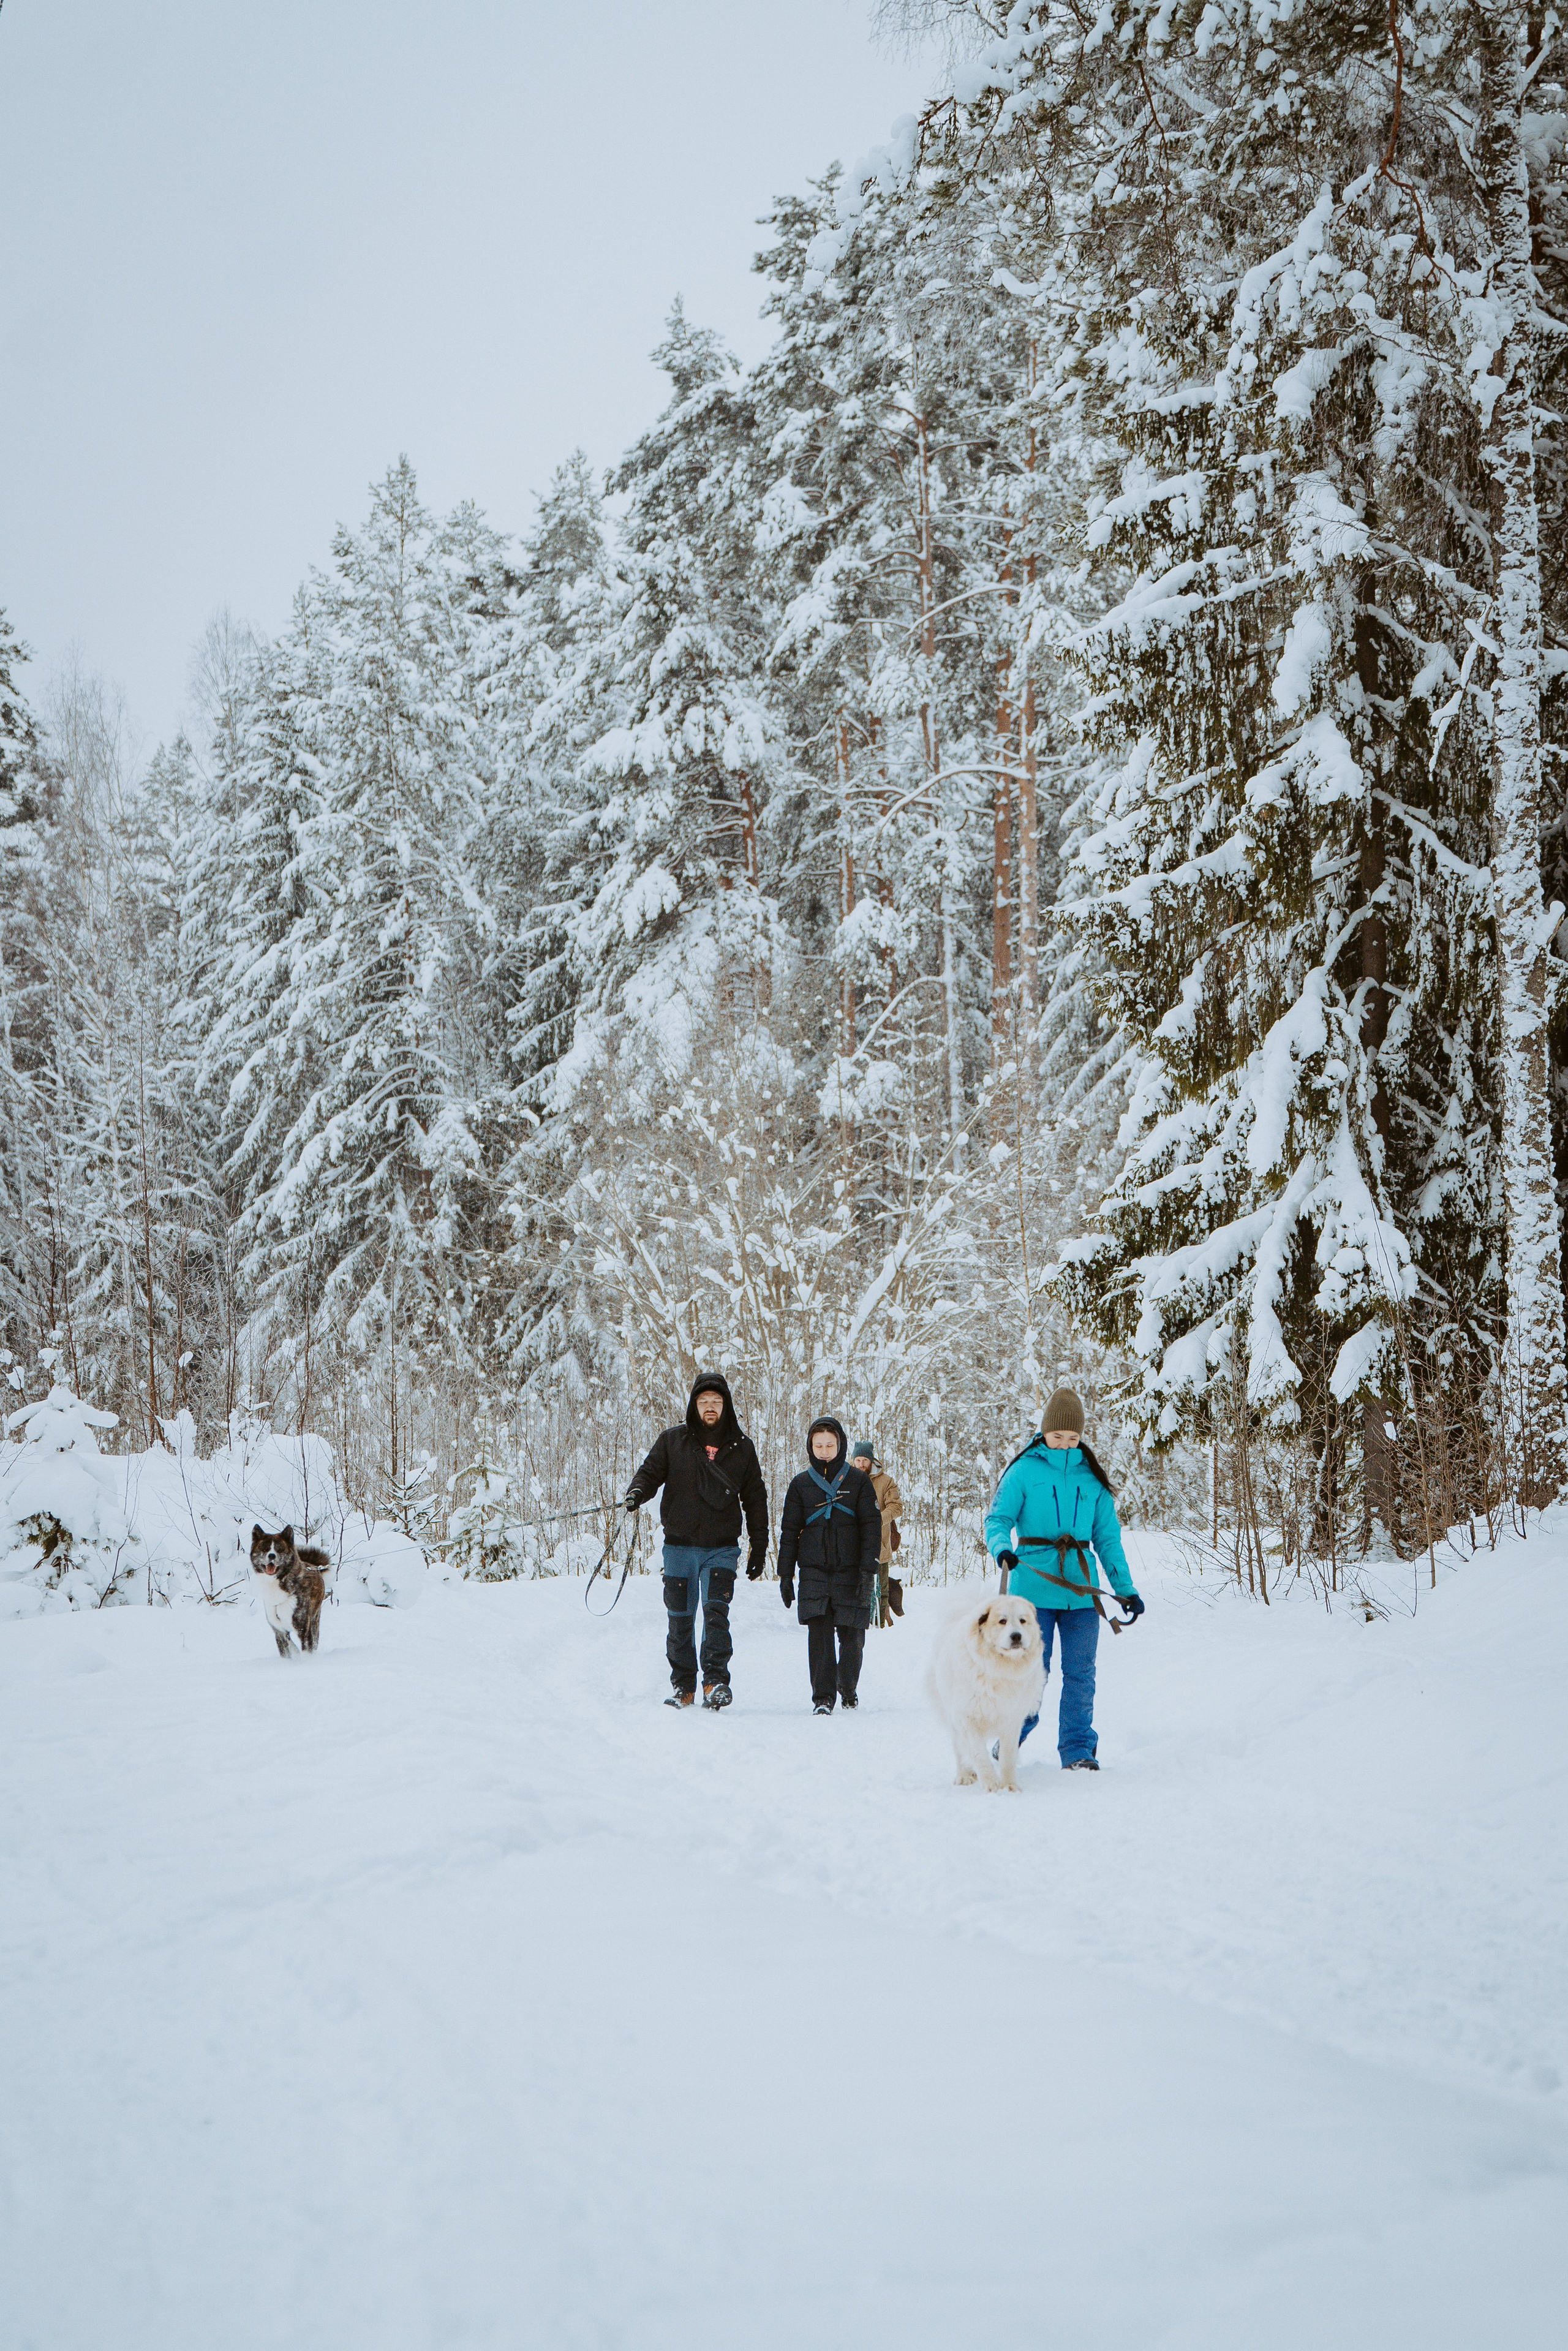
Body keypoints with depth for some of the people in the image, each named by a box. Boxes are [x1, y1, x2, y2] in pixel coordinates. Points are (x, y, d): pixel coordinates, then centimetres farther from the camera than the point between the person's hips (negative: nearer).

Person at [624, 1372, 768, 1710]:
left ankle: (716, 1681, -16)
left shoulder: (741, 1447, 8)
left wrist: (759, 1547, 11)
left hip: (722, 1548, -1)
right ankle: (684, 1686, 15)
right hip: (679, 1546, 1)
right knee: (680, 1618, 4)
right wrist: (637, 1492, -17)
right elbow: (651, 1472, 7)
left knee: (716, 1608, -18)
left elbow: (755, 1500, 13)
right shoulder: (673, 1441, 7)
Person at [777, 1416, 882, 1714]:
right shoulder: (801, 1484, 10)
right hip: (814, 1570, 1)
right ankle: (823, 1697, -10)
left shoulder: (858, 1481, 5)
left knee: (851, 1634, 1)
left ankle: (848, 1689, 24)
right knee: (819, 1630, -12)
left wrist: (868, 1571, -7)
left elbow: (871, 1526, 2)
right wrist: (785, 1575, 7)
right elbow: (789, 1531, 13)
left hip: (850, 1570, -1)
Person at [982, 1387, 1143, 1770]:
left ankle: (1078, 1750, 8)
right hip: (1034, 1585, -3)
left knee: (1080, 1673, 1)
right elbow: (998, 1518, -2)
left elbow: (1108, 1537, 14)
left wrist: (1126, 1589, 8)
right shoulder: (1024, 1470, 3)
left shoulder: (1091, 1478, 12)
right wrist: (1001, 1548, -24)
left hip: (1082, 1590, 3)